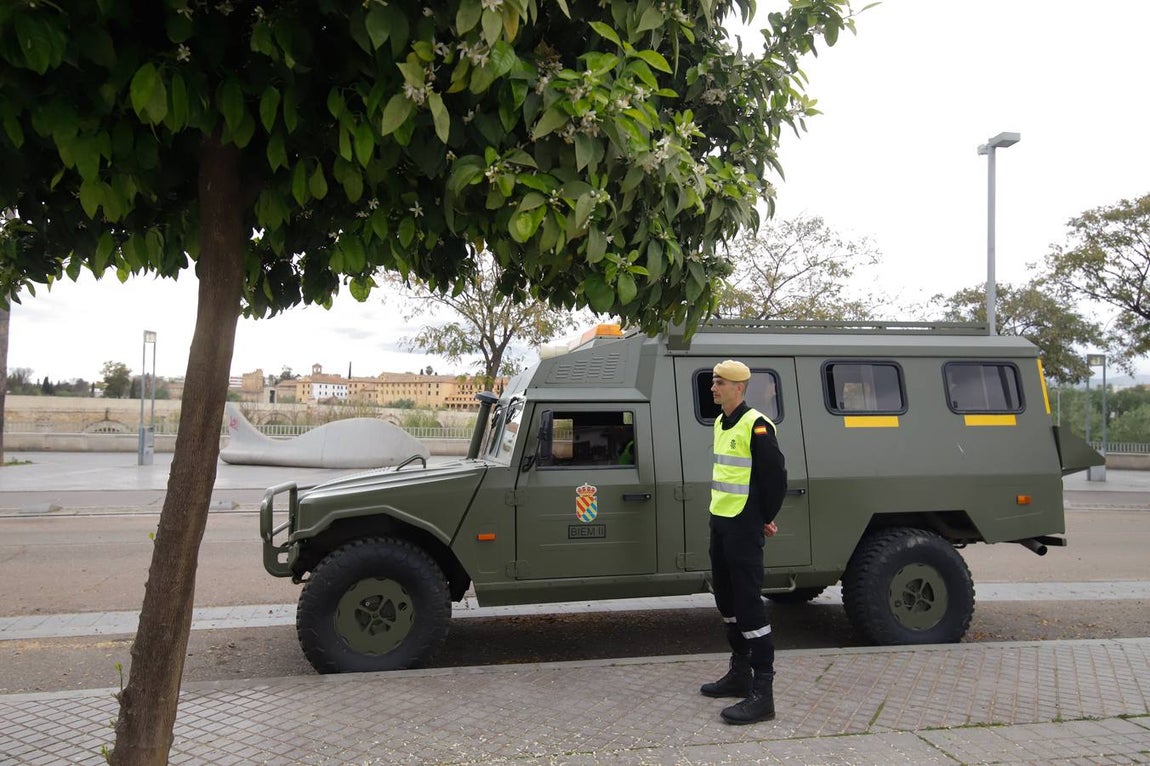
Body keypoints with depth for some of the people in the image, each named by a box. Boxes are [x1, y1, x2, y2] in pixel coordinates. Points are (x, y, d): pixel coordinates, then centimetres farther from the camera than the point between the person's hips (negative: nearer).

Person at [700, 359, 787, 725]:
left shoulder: (756, 426, -16)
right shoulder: (721, 423, 13)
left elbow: (776, 476, -16)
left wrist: (765, 518, -7)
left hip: (744, 528, -10)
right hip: (720, 522, 10)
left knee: (749, 604, -9)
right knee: (726, 599, 17)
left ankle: (762, 693, -3)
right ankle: (740, 673, 31)